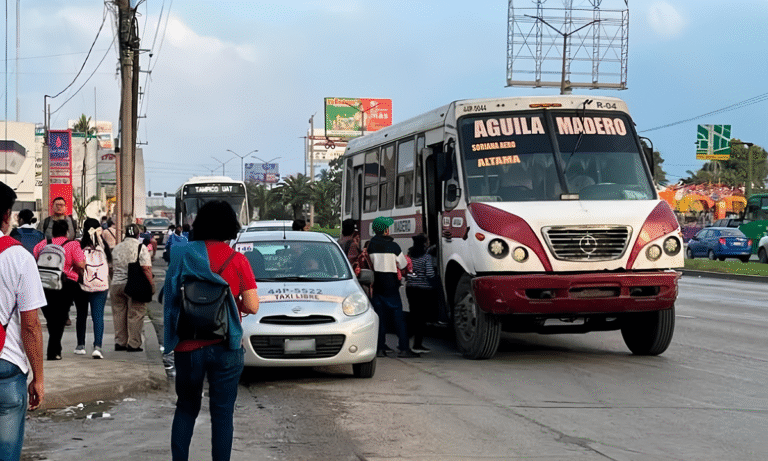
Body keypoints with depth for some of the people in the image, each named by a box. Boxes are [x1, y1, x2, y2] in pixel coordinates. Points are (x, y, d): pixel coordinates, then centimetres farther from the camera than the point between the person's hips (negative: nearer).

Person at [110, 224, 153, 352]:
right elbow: (146, 269, -14)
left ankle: (120, 342, 16)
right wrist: (151, 285, -8)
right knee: (135, 315, 0)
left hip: (116, 284, 5)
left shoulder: (117, 248, 11)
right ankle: (133, 344, 0)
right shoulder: (141, 248, -7)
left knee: (119, 314, 12)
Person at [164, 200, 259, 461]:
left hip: (188, 346, 2)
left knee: (186, 408, 17)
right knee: (222, 412, 5)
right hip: (225, 347, -2)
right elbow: (252, 306, -8)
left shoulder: (182, 256, -1)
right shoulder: (237, 261, -7)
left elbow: (169, 300, 3)